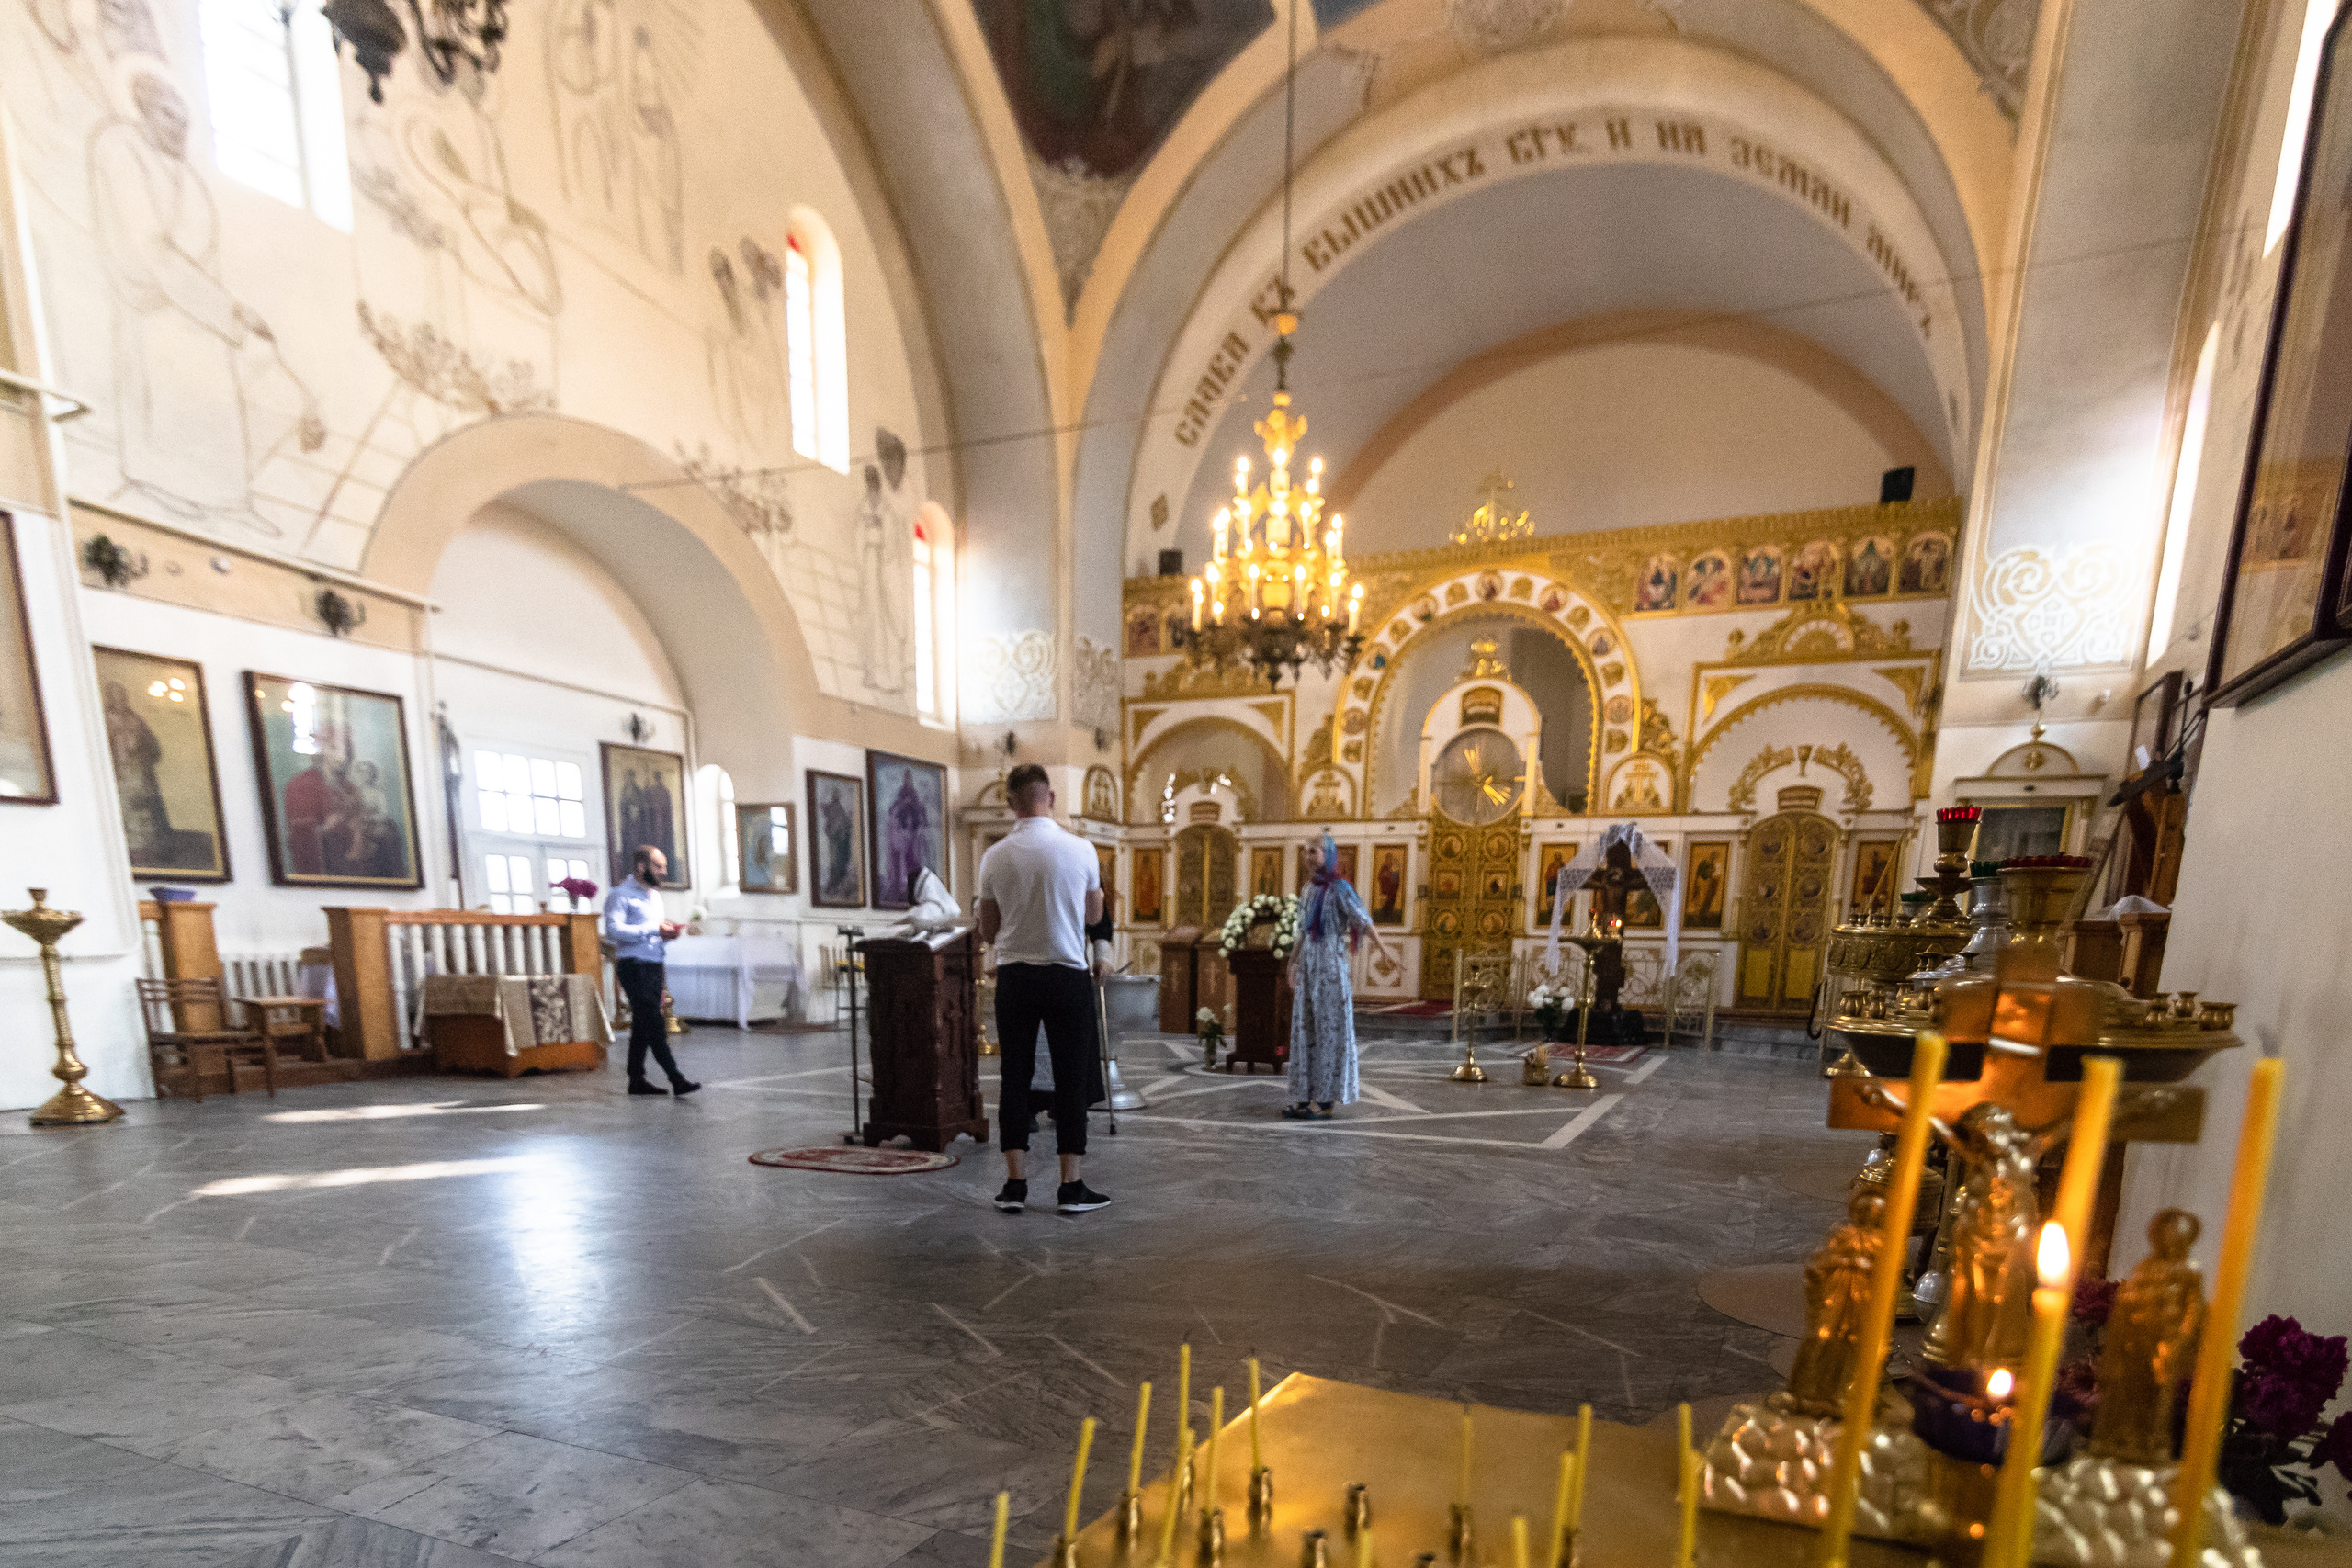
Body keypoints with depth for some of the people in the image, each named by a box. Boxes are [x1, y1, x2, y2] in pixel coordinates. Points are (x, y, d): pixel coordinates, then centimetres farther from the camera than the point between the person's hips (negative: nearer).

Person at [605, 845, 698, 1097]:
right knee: (654, 1024, -11)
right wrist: (654, 929, -20)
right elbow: (614, 929, -20)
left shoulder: (655, 894, 20)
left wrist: (667, 932, 6)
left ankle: (637, 1080, 19)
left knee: (643, 1024, 12)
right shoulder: (621, 894, -7)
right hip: (633, 965, -9)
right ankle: (676, 1080, -14)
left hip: (654, 965, 9)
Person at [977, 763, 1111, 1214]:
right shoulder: (1081, 849, -7)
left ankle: (1015, 1184, 16)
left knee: (1015, 1078, 10)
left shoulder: (995, 856, -3)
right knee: (1070, 1080, 7)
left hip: (1013, 976, 2)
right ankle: (1071, 1187, 12)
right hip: (1067, 974, -1)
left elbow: (987, 932, 7)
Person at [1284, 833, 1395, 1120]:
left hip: (1331, 964, -8)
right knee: (1306, 1028, 8)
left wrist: (1381, 946, -36)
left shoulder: (1339, 888, -8)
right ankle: (1305, 1096, 14)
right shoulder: (1309, 889, 14)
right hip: (1309, 965, 8)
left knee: (1329, 1028, -3)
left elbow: (1362, 919, -22)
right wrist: (1294, 963, 21)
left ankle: (1324, 1101, 2)